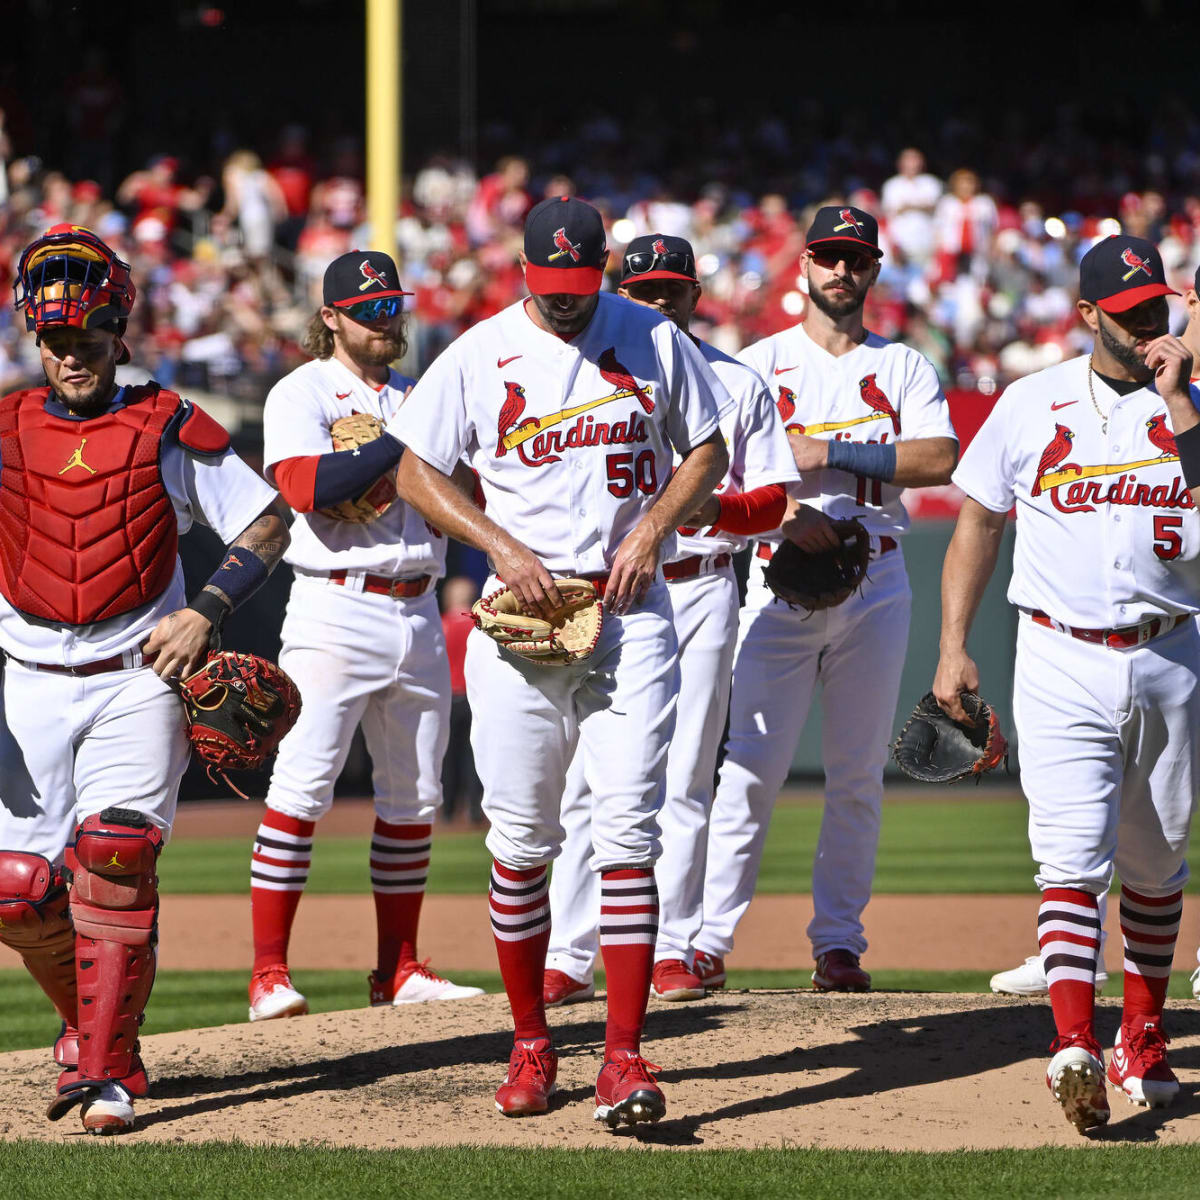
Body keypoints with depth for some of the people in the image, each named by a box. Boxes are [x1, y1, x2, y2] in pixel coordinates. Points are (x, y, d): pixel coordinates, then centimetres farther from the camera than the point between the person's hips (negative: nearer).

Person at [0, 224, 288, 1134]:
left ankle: (107, 1070, -11)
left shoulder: (168, 430, 1)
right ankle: (91, 1019, 24)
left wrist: (207, 612, -9)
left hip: (140, 680, -2)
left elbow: (267, 522, 7)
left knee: (114, 849, -19)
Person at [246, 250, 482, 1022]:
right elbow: (308, 488, -19)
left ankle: (398, 967, 15)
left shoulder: (420, 397, 17)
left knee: (415, 795, 8)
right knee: (303, 785, -11)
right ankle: (270, 973, -12)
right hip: (337, 610, -6)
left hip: (418, 616, 6)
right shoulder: (302, 394, 0)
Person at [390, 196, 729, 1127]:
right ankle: (531, 1044, 16)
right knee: (520, 840, 3)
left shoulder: (657, 342, 4)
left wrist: (652, 526, -5)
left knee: (627, 833, -9)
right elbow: (418, 473, 5)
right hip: (521, 612, 1)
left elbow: (707, 452, 12)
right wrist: (502, 545, -9)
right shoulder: (479, 355, 2)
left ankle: (625, 1054, -12)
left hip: (631, 612, -1)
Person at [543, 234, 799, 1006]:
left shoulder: (738, 384, 10)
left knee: (685, 779, 0)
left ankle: (675, 949, 5)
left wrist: (719, 507, -14)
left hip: (701, 588, 0)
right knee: (588, 776, -6)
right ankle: (569, 957, -6)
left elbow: (773, 500, 7)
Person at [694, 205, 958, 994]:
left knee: (859, 774, 3)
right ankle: (709, 936, -9)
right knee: (752, 766, -9)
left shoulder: (905, 368, 11)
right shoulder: (761, 363, 7)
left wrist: (829, 453, -13)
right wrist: (786, 512, -23)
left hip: (875, 581, 2)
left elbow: (940, 457, -6)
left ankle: (839, 942, 8)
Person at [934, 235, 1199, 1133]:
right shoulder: (1031, 404, 5)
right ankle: (1075, 1047, -26)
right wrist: (953, 647, 4)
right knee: (1072, 860, -14)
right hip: (1062, 663, -2)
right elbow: (979, 521, 10)